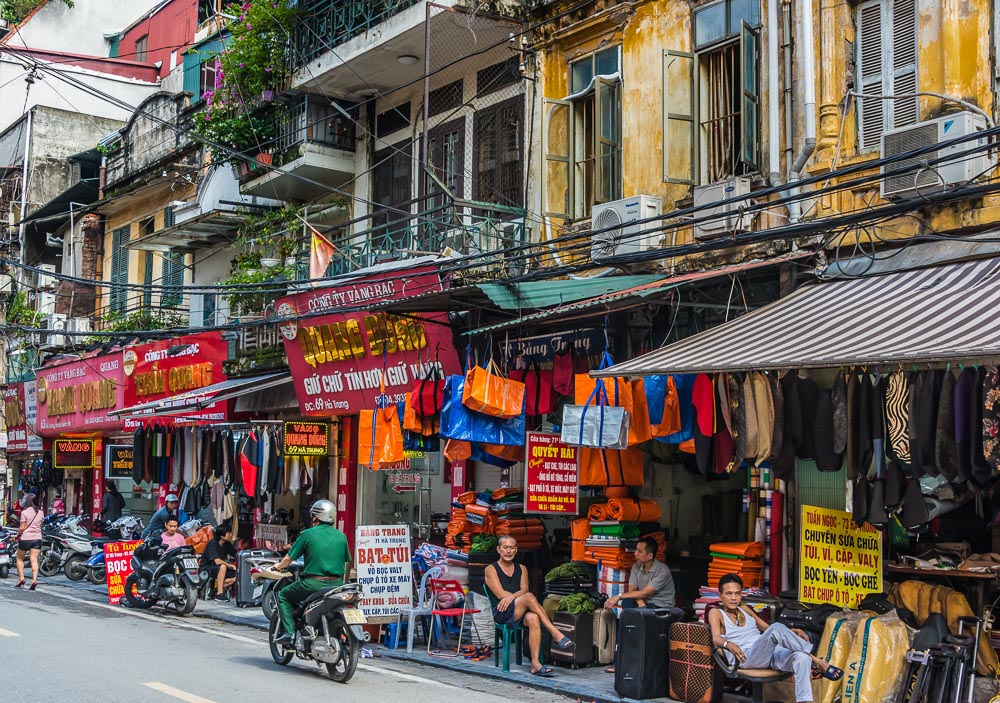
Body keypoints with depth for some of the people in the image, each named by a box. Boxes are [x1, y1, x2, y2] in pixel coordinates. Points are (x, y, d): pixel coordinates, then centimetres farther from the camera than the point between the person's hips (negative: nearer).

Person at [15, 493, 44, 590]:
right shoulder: (40, 513, 6)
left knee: (19, 558, 15)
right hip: (37, 538, 4)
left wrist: (18, 535, 6)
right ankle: (34, 580, -11)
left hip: (26, 538, -4)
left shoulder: (24, 512, -10)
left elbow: (22, 528, -11)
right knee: (34, 560, 1)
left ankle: (21, 579, 11)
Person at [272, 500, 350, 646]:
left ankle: (288, 632, 1)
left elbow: (289, 558, 2)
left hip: (313, 583, -4)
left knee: (283, 595, 15)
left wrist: (279, 566, 23)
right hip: (336, 583, 4)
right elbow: (347, 561, 17)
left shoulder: (308, 534, -3)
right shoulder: (341, 536, 9)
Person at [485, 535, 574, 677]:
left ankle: (535, 663, -44)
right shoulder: (491, 569, 7)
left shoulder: (521, 569, 20)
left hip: (520, 613, 4)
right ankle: (556, 634, -35)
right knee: (529, 597, -32)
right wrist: (523, 597, -7)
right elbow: (501, 594, -5)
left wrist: (511, 597, -18)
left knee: (533, 618, -35)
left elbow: (524, 590, 3)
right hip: (501, 614, -4)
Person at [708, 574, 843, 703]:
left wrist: (793, 632, 13)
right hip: (745, 658, -6)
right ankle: (817, 662, -21)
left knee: (801, 657, -28)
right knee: (777, 628, -32)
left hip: (771, 653, 6)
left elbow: (767, 628, 29)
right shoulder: (716, 613, 8)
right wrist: (729, 645, -33)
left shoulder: (744, 609, 26)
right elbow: (716, 638, -9)